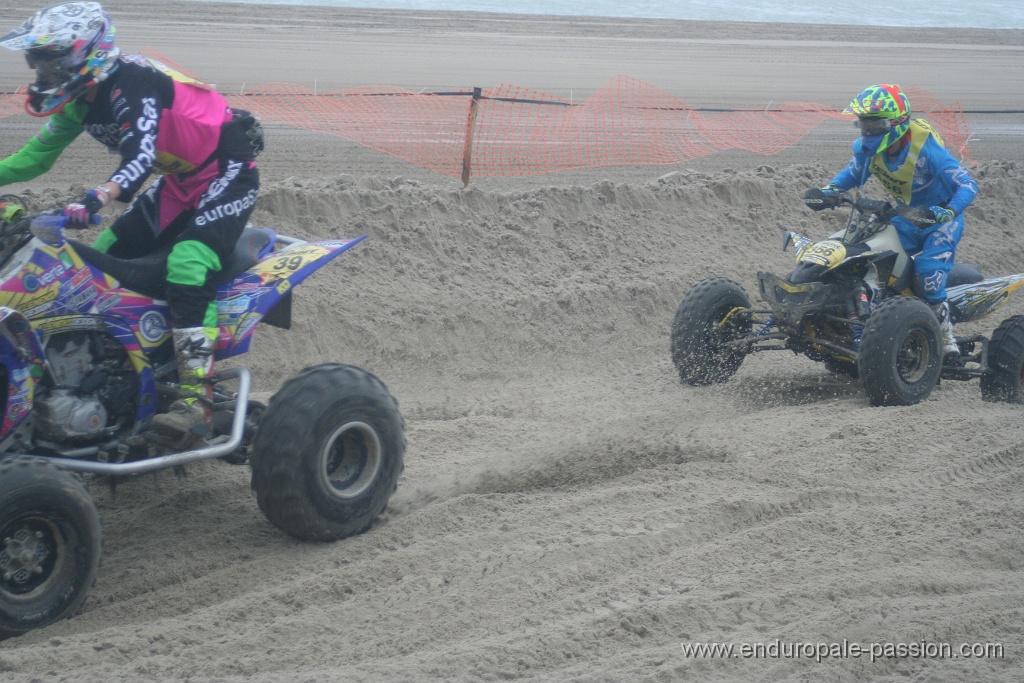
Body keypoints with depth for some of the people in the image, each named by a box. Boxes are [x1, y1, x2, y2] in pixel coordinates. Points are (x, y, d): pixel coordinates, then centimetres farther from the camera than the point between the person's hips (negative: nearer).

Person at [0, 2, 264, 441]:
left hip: (228, 172, -10)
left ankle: (195, 398, -33)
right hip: (180, 181, 10)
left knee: (187, 266, -30)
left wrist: (97, 198, -57)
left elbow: (141, 154, -42)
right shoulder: (81, 98, 2)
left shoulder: (133, 83, -27)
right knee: (102, 256, 6)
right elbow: (36, 156, 12)